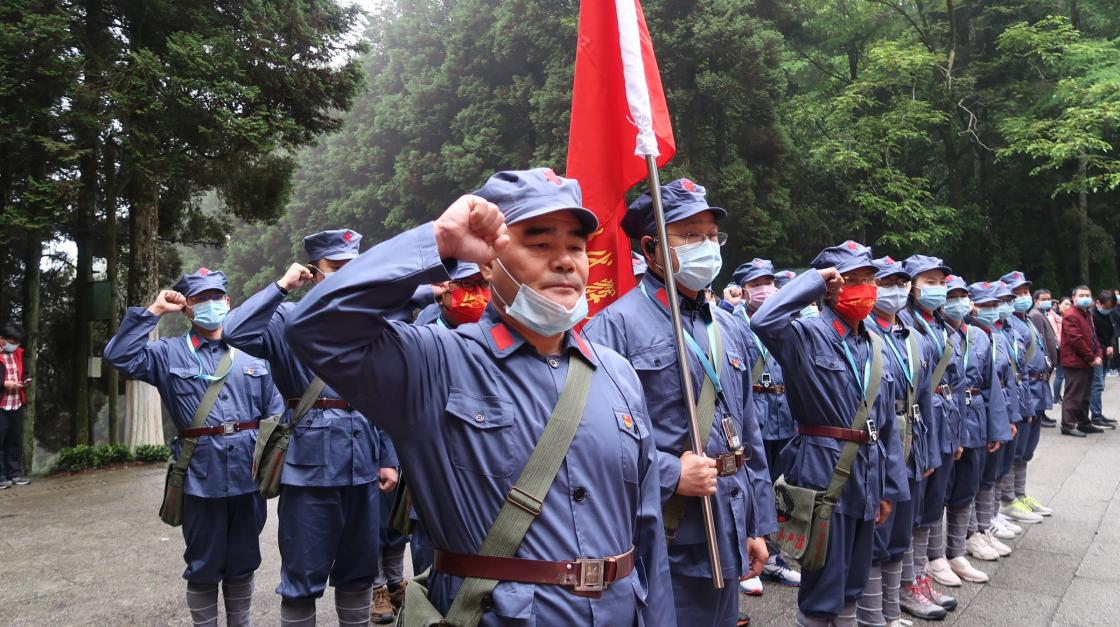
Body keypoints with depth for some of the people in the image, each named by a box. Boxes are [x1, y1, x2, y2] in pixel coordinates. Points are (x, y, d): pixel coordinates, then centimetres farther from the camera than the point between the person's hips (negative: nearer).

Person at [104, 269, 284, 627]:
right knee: (203, 567, 10)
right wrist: (153, 312, -10)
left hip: (248, 476, 2)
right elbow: (119, 356, -12)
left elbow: (275, 412, 8)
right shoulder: (170, 353, 3)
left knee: (243, 563, 16)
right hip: (201, 479, -2)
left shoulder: (252, 353, 8)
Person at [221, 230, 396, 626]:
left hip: (363, 461, 5)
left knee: (359, 572, 16)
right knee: (304, 577, 5)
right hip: (311, 461, -4)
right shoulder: (289, 318, -3)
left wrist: (388, 459, 10)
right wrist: (281, 287, -14)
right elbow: (235, 333, -23)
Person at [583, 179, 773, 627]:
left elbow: (749, 436, 15)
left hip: (726, 540, 7)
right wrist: (670, 475, -20)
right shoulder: (616, 325, -13)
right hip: (661, 542, -7)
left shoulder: (728, 329, 12)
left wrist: (758, 525, 15)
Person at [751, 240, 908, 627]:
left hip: (866, 473, 7)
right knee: (823, 583, 2)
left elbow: (887, 423, 13)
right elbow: (764, 321, -34)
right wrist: (814, 281, -21)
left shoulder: (875, 348, 11)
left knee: (852, 579, 19)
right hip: (824, 471, -7)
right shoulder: (808, 335, -11)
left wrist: (891, 487, 12)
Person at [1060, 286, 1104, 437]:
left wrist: (1099, 355, 4)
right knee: (1073, 395, -7)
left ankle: (1084, 423, 25)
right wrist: (1091, 358, -15)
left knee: (1085, 395, 16)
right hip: (1075, 363, -10)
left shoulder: (1087, 315, 18)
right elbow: (1076, 340, -20)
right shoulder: (1070, 316, -14)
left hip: (1087, 363, 10)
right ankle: (1068, 425, -3)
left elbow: (1093, 337, 20)